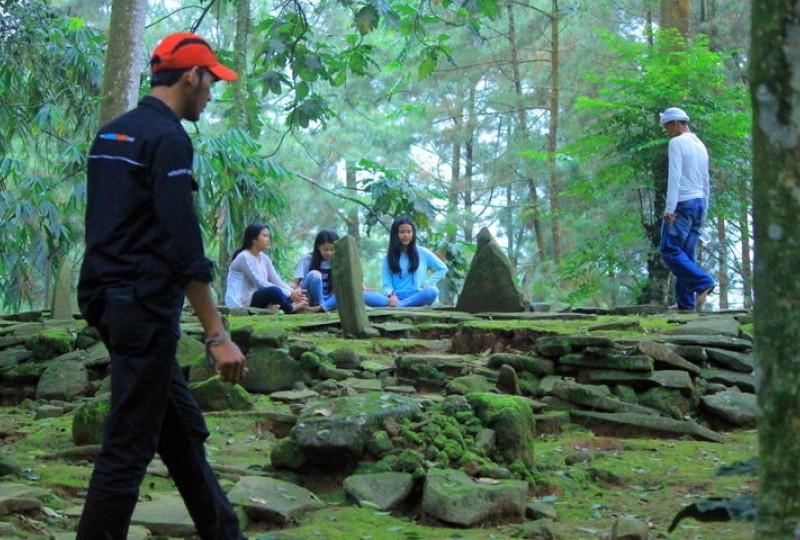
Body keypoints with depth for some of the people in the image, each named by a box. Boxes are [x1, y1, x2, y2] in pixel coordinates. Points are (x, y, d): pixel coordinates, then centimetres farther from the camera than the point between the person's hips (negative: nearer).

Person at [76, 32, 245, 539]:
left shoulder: (110, 134, 15)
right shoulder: (168, 138, -14)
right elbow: (185, 249, -19)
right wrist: (218, 335, -18)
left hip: (111, 300, 10)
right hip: (147, 307, -10)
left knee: (184, 430, 16)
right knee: (128, 448, -5)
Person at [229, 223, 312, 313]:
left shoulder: (264, 258, 12)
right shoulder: (244, 257, -13)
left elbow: (276, 280, 4)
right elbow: (260, 283, -20)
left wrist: (293, 292, -15)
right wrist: (289, 293, -22)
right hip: (246, 300, -8)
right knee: (273, 290, -33)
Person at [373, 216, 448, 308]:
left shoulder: (422, 253, 12)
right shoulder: (389, 257, 13)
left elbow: (442, 268, 19)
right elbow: (387, 284, 6)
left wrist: (428, 283, 4)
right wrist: (391, 295, -17)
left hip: (416, 297, 0)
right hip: (396, 298, 0)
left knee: (432, 291, -37)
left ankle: (396, 306, -48)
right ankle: (392, 303, -55)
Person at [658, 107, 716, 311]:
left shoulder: (677, 143, -8)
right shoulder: (701, 145, 18)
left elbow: (674, 177, -17)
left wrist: (669, 208, -20)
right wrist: (704, 211, 25)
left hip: (682, 203, -8)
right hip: (699, 202, 8)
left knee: (671, 251, -9)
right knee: (686, 254, 7)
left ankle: (703, 283, -22)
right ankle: (686, 303, 3)